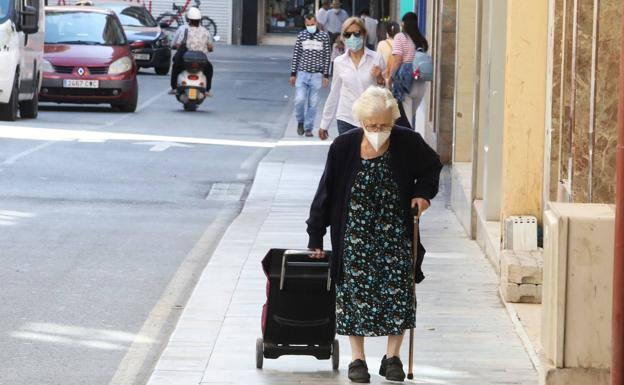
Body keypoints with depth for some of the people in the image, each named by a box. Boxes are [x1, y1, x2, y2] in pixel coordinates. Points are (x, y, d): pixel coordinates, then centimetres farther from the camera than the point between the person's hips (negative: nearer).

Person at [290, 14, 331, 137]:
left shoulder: (324, 36, 0)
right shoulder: (301, 35, 3)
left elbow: (327, 56, 2)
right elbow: (296, 55, 7)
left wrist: (326, 75, -1)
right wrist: (293, 73, 5)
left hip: (317, 75, 0)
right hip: (302, 73, 0)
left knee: (313, 103, 2)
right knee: (299, 100, -10)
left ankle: (308, 128, 13)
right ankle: (300, 121, 16)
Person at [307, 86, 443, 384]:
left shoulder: (408, 144, -10)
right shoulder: (344, 147, -12)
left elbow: (432, 167, 11)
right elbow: (326, 192, -4)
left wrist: (424, 193, -7)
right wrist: (315, 237, -2)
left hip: (395, 233, 1)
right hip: (355, 234, -1)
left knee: (398, 291, -2)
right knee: (355, 291, -1)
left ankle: (392, 357, 10)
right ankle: (357, 359, 9)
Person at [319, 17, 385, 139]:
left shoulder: (376, 59, -2)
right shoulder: (339, 62, 4)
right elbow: (334, 94, 13)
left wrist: (380, 80, -15)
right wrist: (324, 124, 15)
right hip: (346, 120, 2)